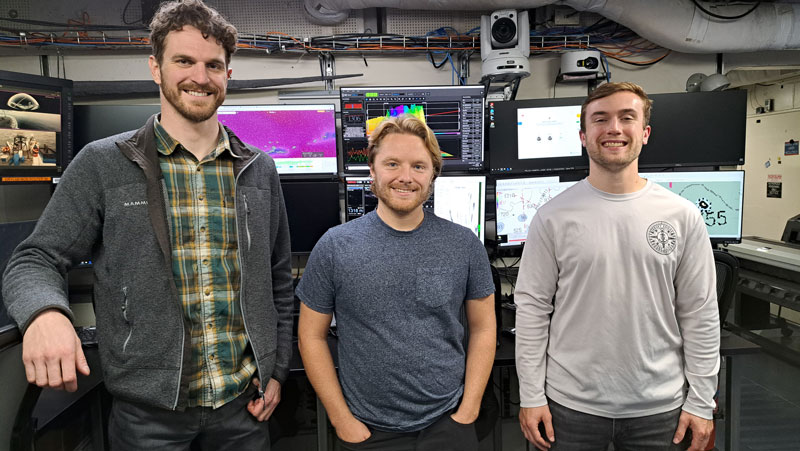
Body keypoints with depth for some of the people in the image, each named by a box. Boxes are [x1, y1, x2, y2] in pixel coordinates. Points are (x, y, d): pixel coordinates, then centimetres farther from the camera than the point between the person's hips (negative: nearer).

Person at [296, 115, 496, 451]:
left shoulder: (464, 245, -5)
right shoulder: (334, 247, -9)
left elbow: (483, 328, 2)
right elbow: (312, 336, -3)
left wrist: (468, 411, -3)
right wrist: (342, 420, -5)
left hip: (447, 424, 1)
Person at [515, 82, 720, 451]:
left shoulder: (682, 217, -2)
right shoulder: (553, 217, -7)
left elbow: (700, 314, 1)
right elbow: (532, 307, -6)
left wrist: (702, 401, 1)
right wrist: (531, 396, -6)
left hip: (658, 408, 2)